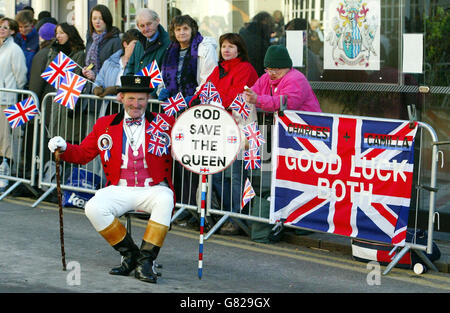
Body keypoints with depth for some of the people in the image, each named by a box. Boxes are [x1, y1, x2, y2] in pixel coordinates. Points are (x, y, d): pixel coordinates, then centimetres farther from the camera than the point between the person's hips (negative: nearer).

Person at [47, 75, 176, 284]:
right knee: (93, 208, -26)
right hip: (120, 190, 2)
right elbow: (83, 154, 13)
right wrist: (64, 148, -6)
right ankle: (129, 253, -6)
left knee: (165, 200, -36)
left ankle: (146, 260, -24)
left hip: (153, 189, -2)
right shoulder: (104, 125, 12)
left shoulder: (165, 122, 7)